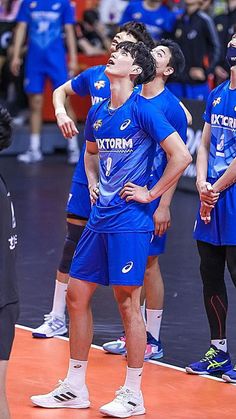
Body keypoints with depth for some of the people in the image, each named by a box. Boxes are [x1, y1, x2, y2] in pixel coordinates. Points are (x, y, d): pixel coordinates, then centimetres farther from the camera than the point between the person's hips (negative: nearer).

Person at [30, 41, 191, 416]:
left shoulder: (142, 110, -11)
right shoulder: (98, 112, 11)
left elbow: (182, 156, -16)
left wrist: (151, 193, -12)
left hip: (130, 222, -8)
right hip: (100, 218, 8)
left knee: (128, 303, -2)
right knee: (77, 296, 9)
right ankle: (75, 388, 19)